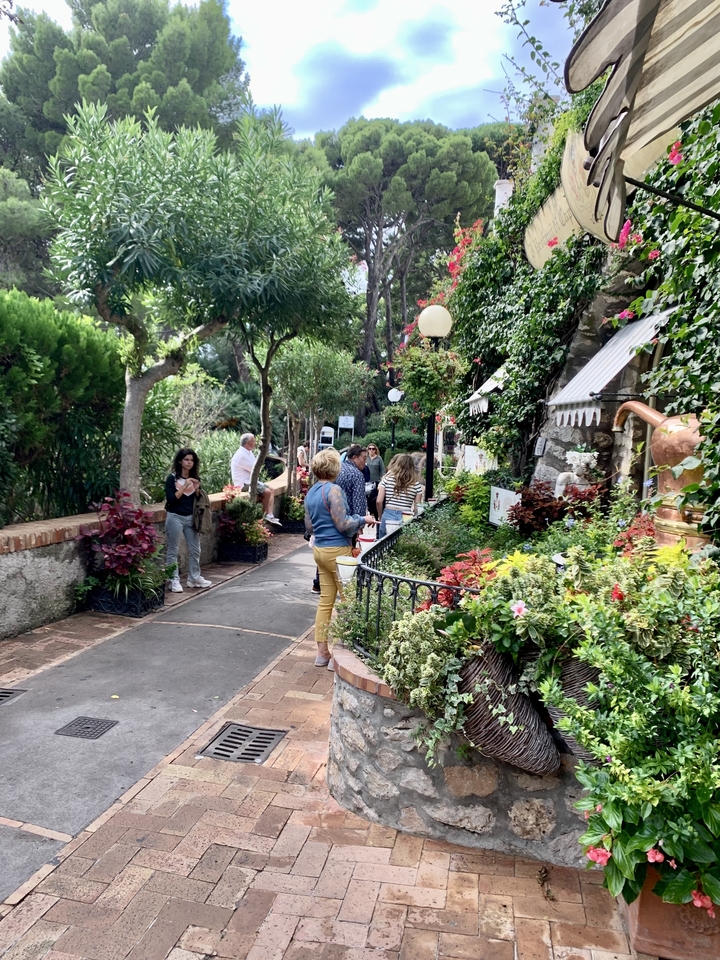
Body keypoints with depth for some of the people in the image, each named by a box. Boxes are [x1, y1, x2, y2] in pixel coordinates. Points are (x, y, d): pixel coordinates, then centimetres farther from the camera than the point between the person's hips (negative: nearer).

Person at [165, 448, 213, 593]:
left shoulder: (195, 478, 8)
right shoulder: (172, 478, -6)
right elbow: (170, 499, -15)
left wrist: (197, 489, -10)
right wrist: (184, 486, -19)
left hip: (191, 517, 5)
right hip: (175, 517, -5)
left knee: (195, 549, 9)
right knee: (173, 551, 1)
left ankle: (194, 578, 21)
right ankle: (174, 581, 8)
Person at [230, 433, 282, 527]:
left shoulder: (249, 453, 12)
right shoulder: (241, 455, -20)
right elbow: (255, 469, -20)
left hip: (250, 481, 10)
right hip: (244, 484, -10)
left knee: (271, 489, 2)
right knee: (267, 492, -19)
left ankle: (270, 516, -6)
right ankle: (264, 517, -2)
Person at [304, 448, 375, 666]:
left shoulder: (311, 493, 10)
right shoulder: (333, 490, -16)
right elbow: (342, 524, -17)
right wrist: (363, 519, -2)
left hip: (319, 549, 8)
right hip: (337, 550, -8)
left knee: (325, 601, 11)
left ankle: (322, 652, 16)